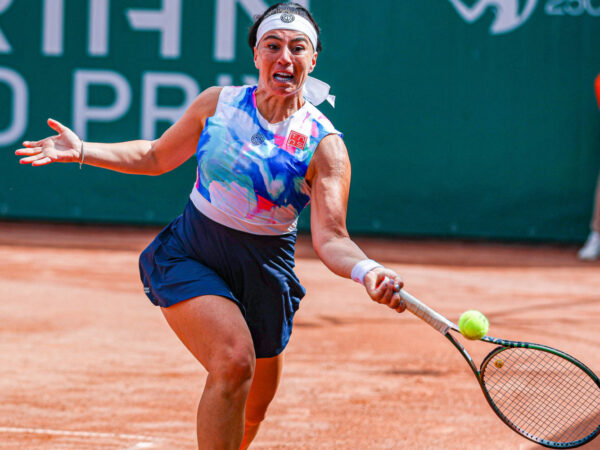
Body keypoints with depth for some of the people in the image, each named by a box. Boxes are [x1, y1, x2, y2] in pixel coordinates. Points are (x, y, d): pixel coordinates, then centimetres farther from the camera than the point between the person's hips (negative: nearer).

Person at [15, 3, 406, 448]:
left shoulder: (324, 145, -12)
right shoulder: (217, 104, -5)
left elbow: (330, 237, -20)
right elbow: (156, 157, 12)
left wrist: (366, 271, -41)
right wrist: (82, 151, 2)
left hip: (264, 273, 1)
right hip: (189, 256, -1)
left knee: (252, 411, 14)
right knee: (234, 360, -29)